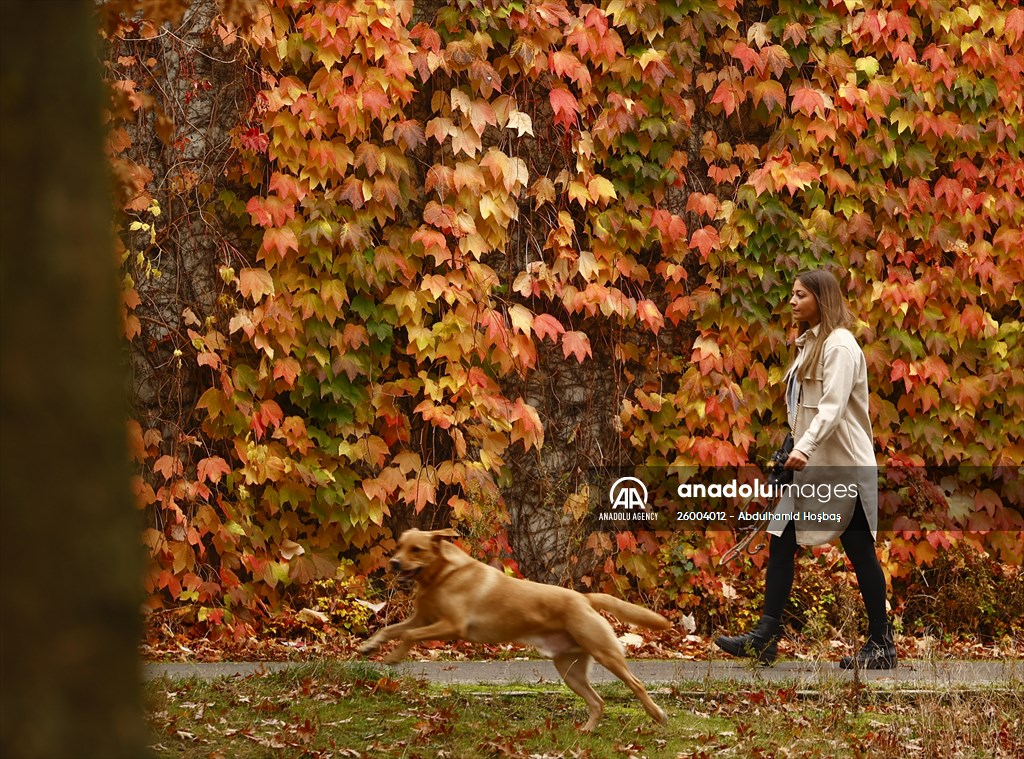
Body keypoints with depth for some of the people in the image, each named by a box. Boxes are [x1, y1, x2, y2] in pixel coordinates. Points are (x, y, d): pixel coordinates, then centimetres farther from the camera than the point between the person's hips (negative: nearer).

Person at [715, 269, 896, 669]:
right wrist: (797, 446, 15)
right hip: (811, 465, 10)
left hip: (843, 466, -10)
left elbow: (833, 406, -23)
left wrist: (805, 447, -33)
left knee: (860, 553, -2)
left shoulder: (840, 345, -12)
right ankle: (764, 638, -1)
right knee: (781, 542, 2)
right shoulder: (809, 344, 17)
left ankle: (882, 644, 6)